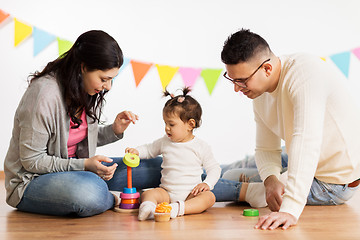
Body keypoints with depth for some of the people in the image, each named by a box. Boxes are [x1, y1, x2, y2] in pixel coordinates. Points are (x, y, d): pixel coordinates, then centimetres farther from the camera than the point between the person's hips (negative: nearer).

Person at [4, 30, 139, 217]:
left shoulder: (89, 92, -1)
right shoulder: (43, 95, -26)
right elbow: (31, 160, -21)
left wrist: (114, 131, -6)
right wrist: (84, 165, -26)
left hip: (74, 170, 7)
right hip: (31, 181, -7)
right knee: (88, 193, -40)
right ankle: (115, 198, -8)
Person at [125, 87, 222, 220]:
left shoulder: (201, 147, 0)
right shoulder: (164, 142, 8)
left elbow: (214, 168, 4)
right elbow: (149, 150, 24)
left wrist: (207, 183, -13)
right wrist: (136, 151, 4)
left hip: (190, 194, -2)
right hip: (167, 193, 2)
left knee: (209, 197, -30)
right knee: (147, 194, -23)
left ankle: (179, 208, -49)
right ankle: (148, 208, -54)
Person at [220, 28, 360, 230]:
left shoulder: (305, 71, -30)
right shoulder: (260, 93, -4)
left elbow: (306, 142, -42)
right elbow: (266, 149, -1)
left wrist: (290, 210, -49)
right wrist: (271, 179, -24)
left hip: (335, 183, -8)